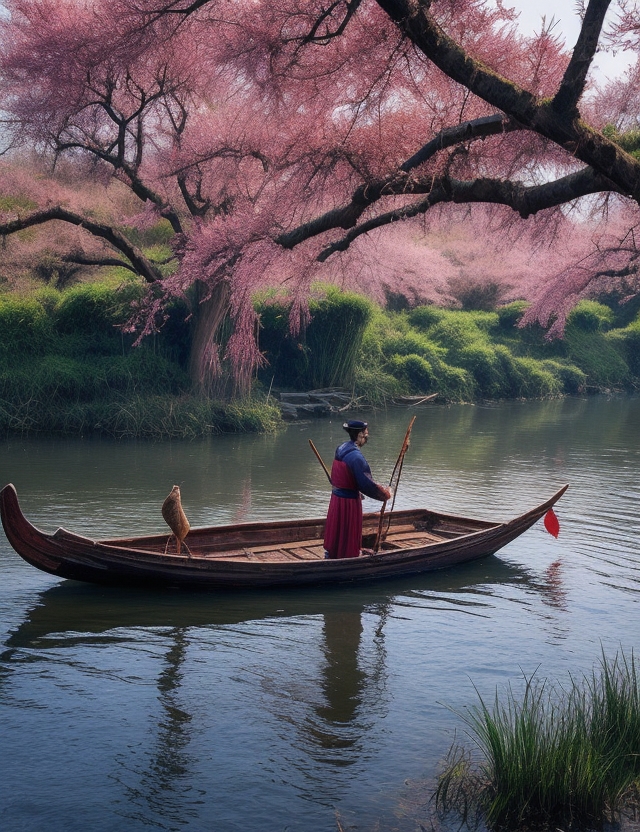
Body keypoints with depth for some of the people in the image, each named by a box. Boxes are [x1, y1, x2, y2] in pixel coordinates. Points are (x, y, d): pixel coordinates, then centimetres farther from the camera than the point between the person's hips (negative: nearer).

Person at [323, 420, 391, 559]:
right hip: (349, 501, -8)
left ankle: (330, 555, 33)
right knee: (349, 536, 5)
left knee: (335, 532, 20)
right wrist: (385, 494, -8)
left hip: (336, 498, 8)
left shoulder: (340, 449, 4)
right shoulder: (356, 456, -23)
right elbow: (367, 484, -22)